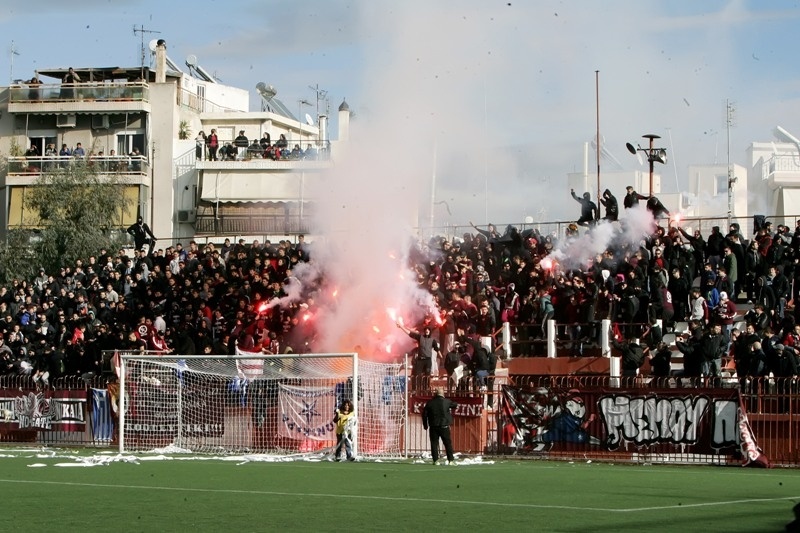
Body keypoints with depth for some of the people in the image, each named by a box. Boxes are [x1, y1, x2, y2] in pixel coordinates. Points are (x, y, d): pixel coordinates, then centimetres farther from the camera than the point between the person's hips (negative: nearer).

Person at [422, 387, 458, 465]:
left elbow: (424, 414, 4)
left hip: (433, 427, 1)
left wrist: (425, 425, 14)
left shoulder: (430, 402, 1)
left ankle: (436, 460, 0)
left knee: (434, 443, 5)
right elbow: (455, 405, 14)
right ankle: (451, 460, 2)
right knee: (448, 443, 5)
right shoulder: (446, 401, -3)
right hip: (444, 426, -1)